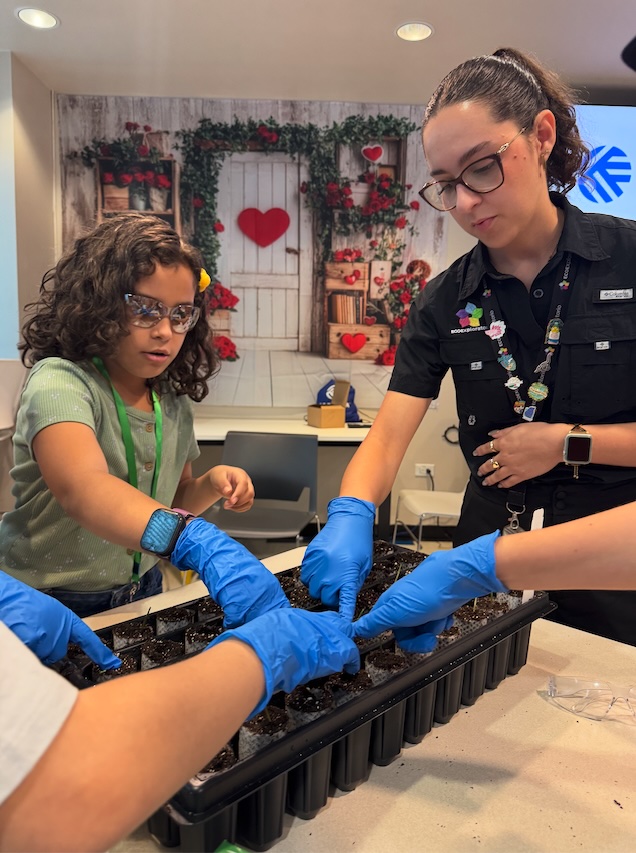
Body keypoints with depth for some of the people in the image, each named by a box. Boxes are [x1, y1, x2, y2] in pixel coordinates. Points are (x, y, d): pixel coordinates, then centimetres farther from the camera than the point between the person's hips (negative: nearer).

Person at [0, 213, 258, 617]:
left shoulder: (174, 399, -1)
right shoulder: (59, 382, -20)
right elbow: (83, 490, -40)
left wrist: (210, 485, -9)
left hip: (139, 593, 6)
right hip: (47, 604, -6)